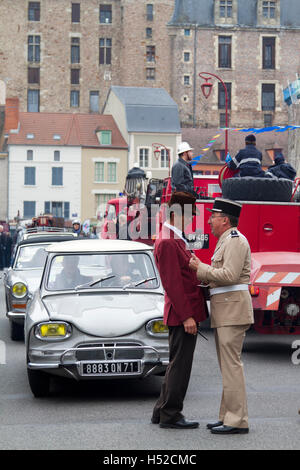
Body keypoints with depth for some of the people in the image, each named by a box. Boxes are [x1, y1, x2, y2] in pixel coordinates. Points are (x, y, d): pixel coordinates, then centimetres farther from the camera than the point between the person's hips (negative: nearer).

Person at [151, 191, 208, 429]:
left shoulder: (176, 240, 16)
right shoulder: (167, 242, -17)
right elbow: (172, 283, -21)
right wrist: (186, 316, -22)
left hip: (186, 312, 10)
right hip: (183, 313, -10)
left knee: (177, 363, 15)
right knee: (180, 364, -3)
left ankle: (162, 412, 22)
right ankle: (170, 415, 4)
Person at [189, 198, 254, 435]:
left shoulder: (235, 241, -11)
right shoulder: (226, 242, 22)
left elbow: (230, 275, -21)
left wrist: (201, 268, -13)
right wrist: (200, 268, 13)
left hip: (233, 309, -11)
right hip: (226, 312, 11)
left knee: (231, 364, -10)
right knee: (228, 364, 11)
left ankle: (237, 421, -9)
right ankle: (229, 416, 15)